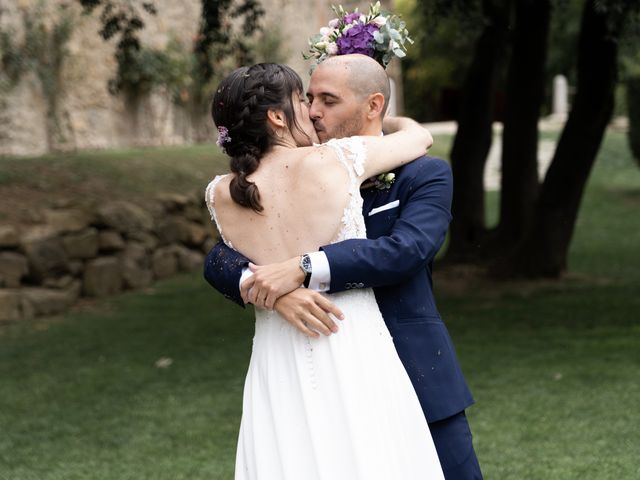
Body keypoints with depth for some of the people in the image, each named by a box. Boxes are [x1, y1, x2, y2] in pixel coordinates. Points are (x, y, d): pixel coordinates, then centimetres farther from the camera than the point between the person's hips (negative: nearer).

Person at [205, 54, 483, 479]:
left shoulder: (425, 175, -1)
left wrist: (302, 268, -29)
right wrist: (273, 291, -24)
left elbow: (406, 251, -20)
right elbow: (220, 261, -1)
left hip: (415, 380, -3)